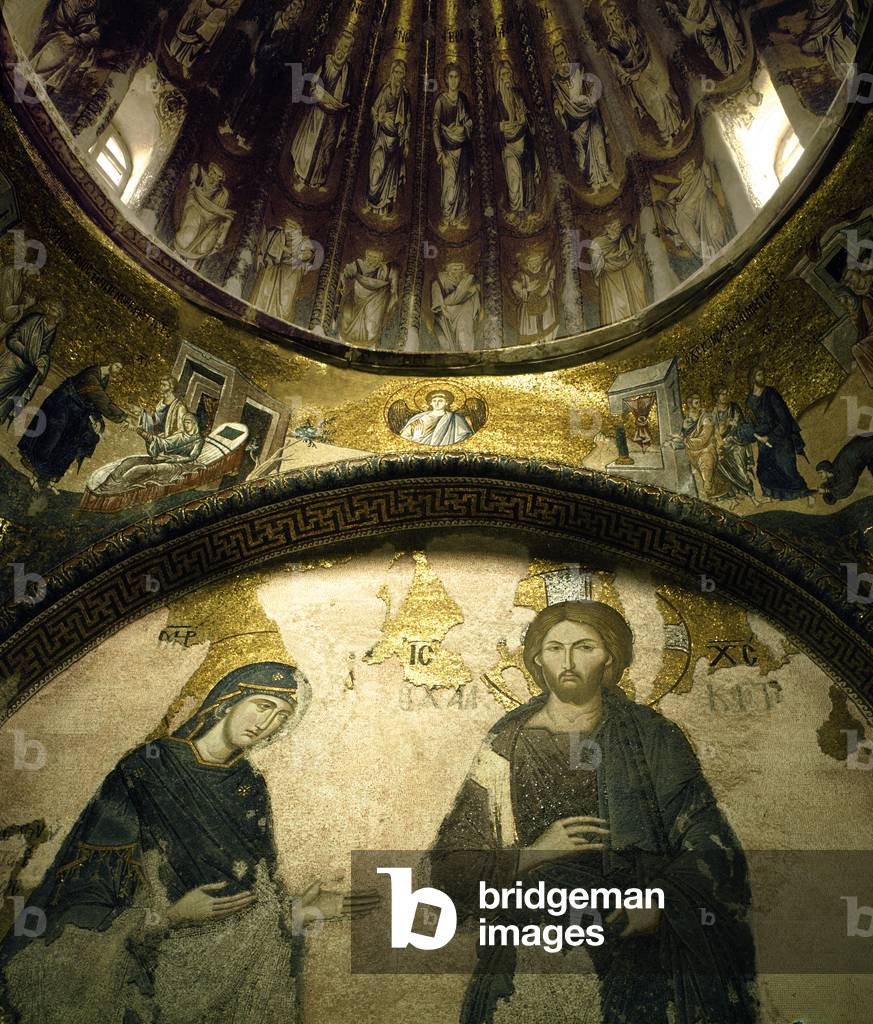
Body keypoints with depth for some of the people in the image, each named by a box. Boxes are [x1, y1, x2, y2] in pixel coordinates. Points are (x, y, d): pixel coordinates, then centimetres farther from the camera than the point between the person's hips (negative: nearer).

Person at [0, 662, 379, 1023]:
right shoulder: (141, 772, -9)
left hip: (241, 956, 3)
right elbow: (81, 891, -8)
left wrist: (299, 909, -6)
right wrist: (170, 915, -15)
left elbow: (258, 892, 9)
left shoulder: (250, 788, 3)